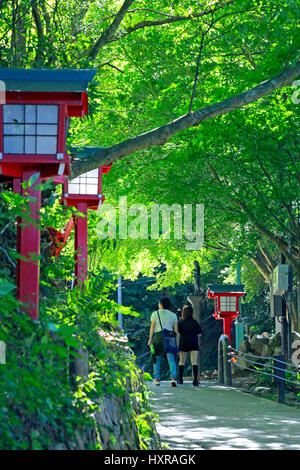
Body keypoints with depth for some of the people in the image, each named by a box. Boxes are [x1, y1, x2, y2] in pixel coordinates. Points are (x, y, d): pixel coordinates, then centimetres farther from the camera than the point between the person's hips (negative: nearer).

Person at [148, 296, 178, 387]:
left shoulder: (155, 314, 3)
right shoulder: (173, 315, 9)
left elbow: (152, 327, 0)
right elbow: (176, 329, 5)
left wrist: (150, 339, 5)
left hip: (158, 337, -1)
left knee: (157, 359, 11)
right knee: (171, 360, -3)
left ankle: (157, 379, 10)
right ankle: (173, 378, -20)